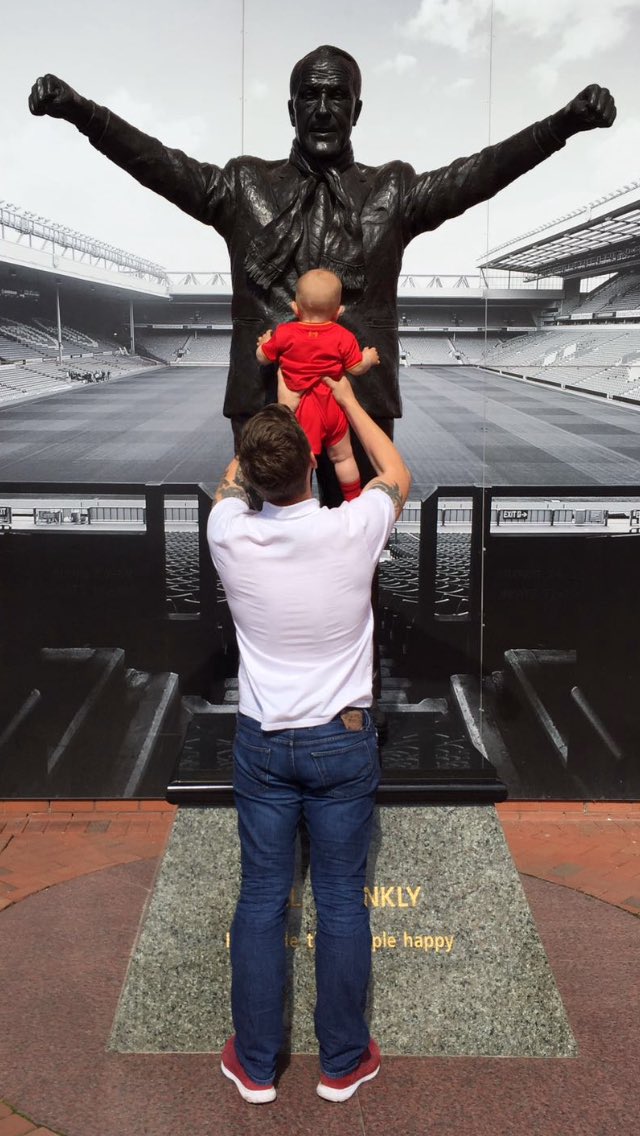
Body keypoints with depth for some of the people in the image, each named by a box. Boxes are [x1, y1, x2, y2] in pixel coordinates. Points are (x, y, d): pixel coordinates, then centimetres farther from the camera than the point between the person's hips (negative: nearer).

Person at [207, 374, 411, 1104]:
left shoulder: (229, 535, -13)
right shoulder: (351, 531, -17)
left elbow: (230, 482, 13)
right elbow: (396, 475, 7)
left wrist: (273, 418, 24)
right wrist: (349, 402, 18)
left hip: (262, 742, 1)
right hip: (342, 743, -1)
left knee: (261, 899, 12)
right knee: (341, 901, 11)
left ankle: (254, 1065, 26)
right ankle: (343, 1063, 26)